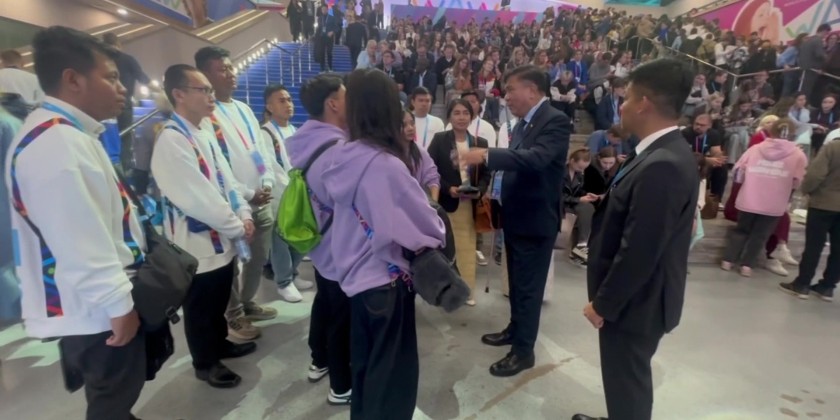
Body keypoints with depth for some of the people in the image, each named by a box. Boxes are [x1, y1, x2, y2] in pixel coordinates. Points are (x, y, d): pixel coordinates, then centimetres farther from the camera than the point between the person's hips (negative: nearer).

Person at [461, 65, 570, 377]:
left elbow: (536, 158, -33)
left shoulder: (555, 121, -16)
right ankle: (515, 330, 40)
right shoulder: (523, 122, 10)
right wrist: (498, 186, 5)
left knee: (529, 286, 3)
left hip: (536, 218, -8)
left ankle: (523, 351, 19)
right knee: (517, 281, 21)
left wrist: (487, 155, -38)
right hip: (516, 215, 8)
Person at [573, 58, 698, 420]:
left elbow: (639, 252, -27)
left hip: (634, 301, -9)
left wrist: (603, 303, -18)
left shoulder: (662, 166, -29)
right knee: (624, 377, 27)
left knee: (626, 380, 13)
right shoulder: (666, 153, 4)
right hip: (632, 294, 9)